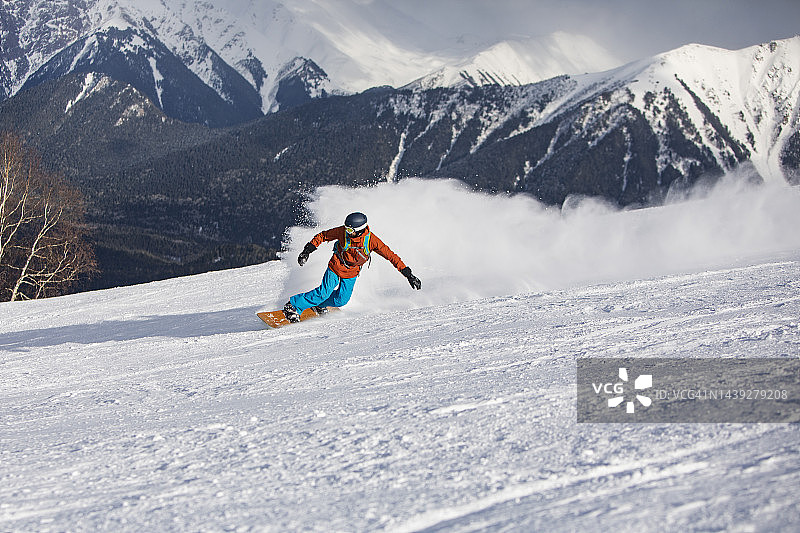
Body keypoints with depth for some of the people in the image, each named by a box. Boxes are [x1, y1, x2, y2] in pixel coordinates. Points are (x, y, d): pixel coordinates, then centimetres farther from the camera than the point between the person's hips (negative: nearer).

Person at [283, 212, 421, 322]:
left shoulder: (371, 240, -26)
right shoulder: (343, 232, -25)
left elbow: (391, 256, -22)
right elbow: (323, 236, -9)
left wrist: (408, 274, -23)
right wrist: (307, 250, -14)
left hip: (352, 274, 2)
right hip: (335, 267, -2)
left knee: (341, 300, -6)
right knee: (324, 293, -16)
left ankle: (319, 305, 23)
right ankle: (293, 306, -2)